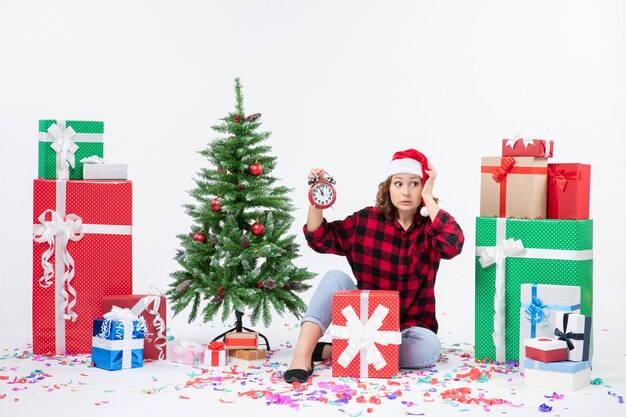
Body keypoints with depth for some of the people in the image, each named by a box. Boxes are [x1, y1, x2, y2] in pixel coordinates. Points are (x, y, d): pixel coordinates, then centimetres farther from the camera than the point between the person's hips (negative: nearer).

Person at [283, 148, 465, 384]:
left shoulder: (431, 227, -5)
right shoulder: (367, 220, 0)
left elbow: (453, 245, -28)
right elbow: (320, 239, 1)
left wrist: (428, 198, -23)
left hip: (409, 326, -1)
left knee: (429, 347, -34)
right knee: (336, 278, -23)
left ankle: (330, 351, -26)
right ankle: (302, 355, -35)